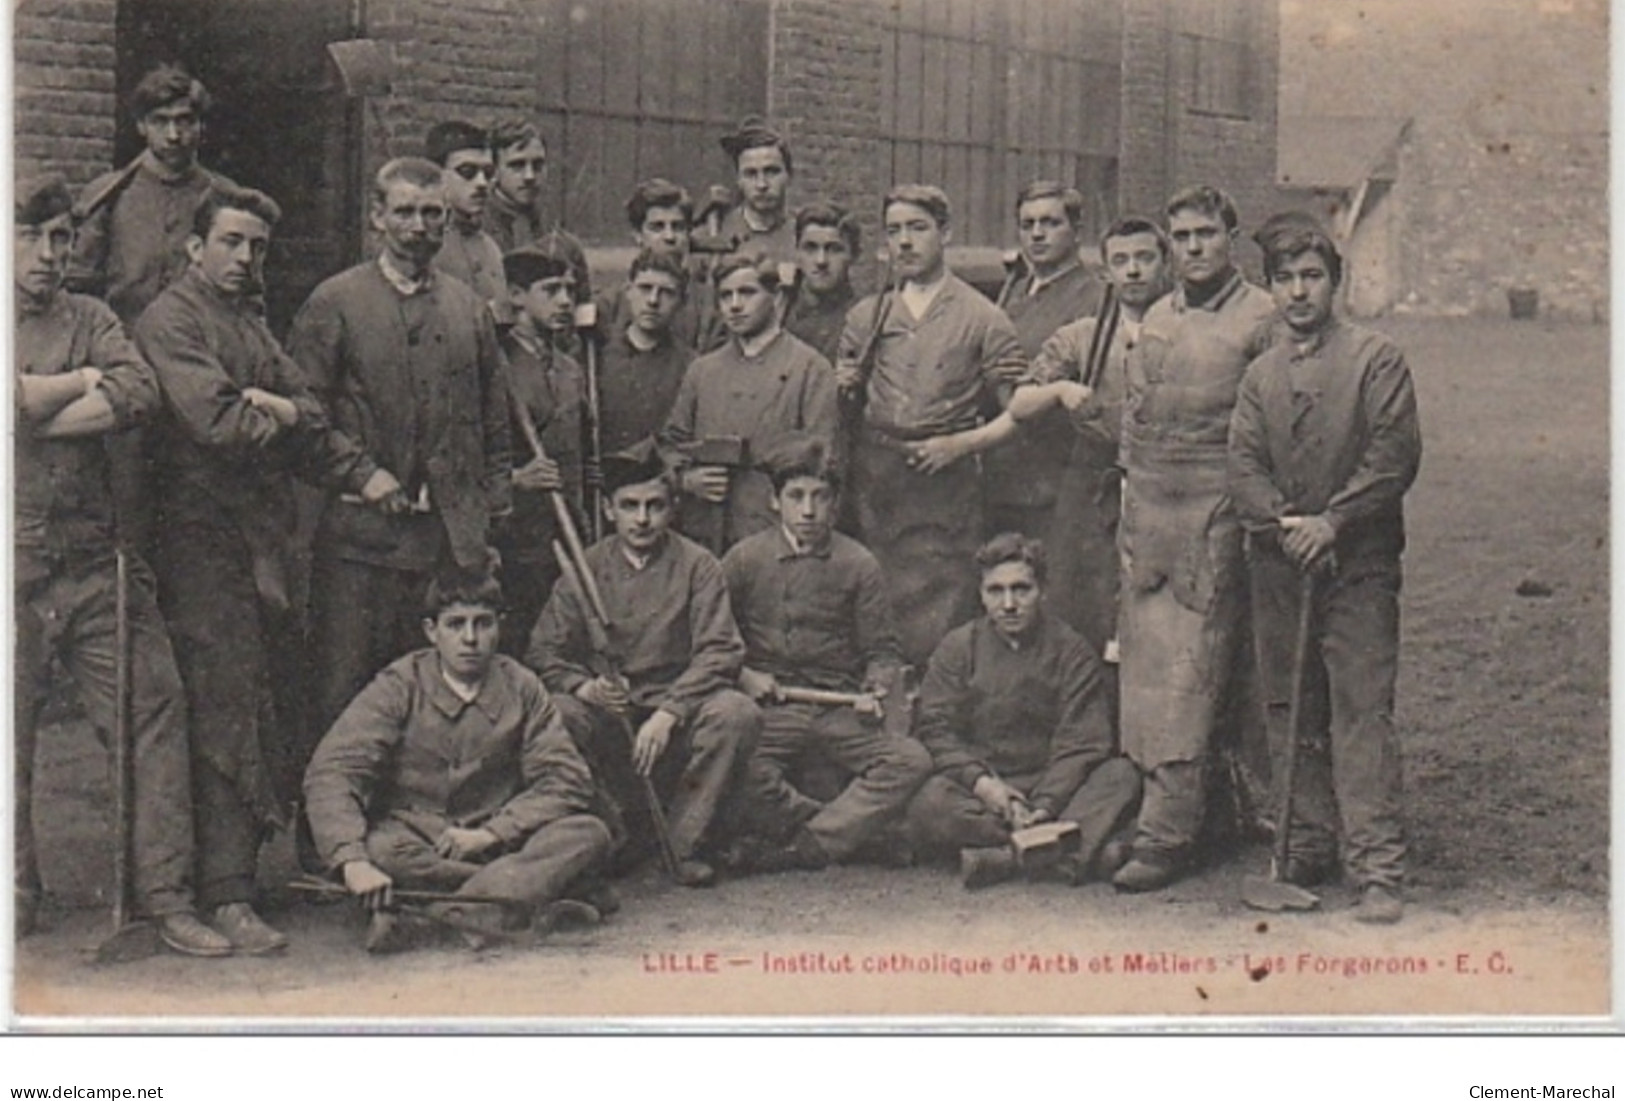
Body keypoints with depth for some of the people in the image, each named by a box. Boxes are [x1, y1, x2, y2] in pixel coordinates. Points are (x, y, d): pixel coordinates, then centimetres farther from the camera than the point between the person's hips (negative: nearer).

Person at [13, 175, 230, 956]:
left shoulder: (90, 320, 14)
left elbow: (140, 394, -6)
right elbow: (37, 401, -16)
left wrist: (39, 413, -11)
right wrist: (82, 382, -3)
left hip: (95, 562, 3)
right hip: (16, 570, -2)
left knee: (155, 714, -3)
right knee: (8, 738, 5)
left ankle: (166, 897, 3)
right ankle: (17, 896, 22)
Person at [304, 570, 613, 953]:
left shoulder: (519, 687, 0)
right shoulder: (399, 687, -8)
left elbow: (568, 780, -4)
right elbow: (330, 773, -20)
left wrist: (490, 833, -18)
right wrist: (353, 861, -37)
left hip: (497, 843, 2)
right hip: (413, 840, -2)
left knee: (589, 834, -23)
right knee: (377, 848, -37)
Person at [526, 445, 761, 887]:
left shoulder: (696, 565, 2)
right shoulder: (586, 568, 6)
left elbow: (719, 652, -8)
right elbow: (543, 653, 3)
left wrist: (668, 712, -23)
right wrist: (583, 686, -20)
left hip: (679, 707, -1)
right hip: (608, 714, 1)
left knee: (737, 714, -31)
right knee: (555, 715, -30)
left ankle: (686, 839, -12)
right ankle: (624, 829, -9)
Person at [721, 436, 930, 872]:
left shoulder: (858, 564, 9)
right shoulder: (744, 559, 7)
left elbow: (882, 648, 11)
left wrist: (878, 685, -10)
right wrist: (743, 675, -5)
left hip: (840, 709, 1)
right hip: (770, 708, -1)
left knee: (912, 760, -26)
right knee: (742, 768, -35)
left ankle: (806, 844, -23)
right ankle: (850, 825, -17)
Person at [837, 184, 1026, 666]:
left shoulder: (983, 320, 4)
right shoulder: (865, 318, 15)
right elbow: (843, 403, 20)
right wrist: (842, 389, -2)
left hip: (947, 484, -3)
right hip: (874, 481, 3)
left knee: (937, 617, -7)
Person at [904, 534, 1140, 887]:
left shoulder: (1070, 650, 2)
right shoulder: (957, 649, 6)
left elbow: (1081, 743, -6)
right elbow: (937, 730, -1)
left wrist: (1044, 805, -21)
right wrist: (980, 781, -20)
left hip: (1056, 788, 1)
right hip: (979, 789, 0)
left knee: (1122, 775, -26)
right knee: (929, 808, -32)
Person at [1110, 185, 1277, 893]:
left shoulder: (1261, 319, -2)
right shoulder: (1155, 320, 17)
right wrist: (1130, 497, 17)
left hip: (1215, 515, -6)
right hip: (1148, 511, 6)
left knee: (1190, 675, -8)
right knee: (1142, 666, 3)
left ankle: (1169, 833, -8)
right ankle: (1155, 803, 10)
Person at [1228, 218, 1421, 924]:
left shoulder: (1376, 359, 1)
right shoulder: (1260, 376, 15)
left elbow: (1395, 454, -7)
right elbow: (1243, 466, 6)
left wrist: (1331, 522, -15)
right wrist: (1282, 523, -12)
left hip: (1356, 564, -5)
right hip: (1277, 567, 5)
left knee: (1362, 709, -9)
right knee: (1288, 710, 8)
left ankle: (1378, 869, -11)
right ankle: (1308, 847, 18)